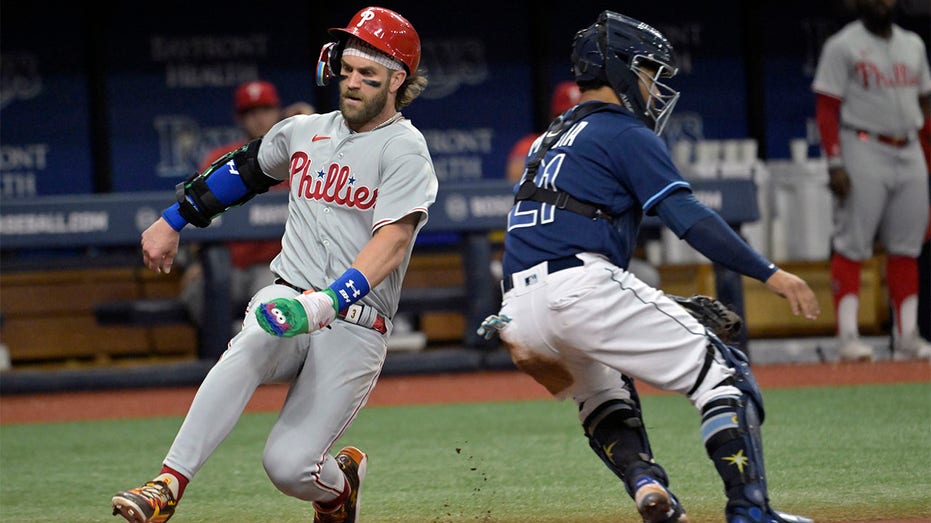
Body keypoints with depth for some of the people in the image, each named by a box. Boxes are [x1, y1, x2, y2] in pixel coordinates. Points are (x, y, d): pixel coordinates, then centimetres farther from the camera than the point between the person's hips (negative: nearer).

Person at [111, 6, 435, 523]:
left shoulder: (404, 148, -7)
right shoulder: (303, 132, 12)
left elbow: (393, 241, -20)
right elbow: (242, 170, 31)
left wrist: (329, 301, -34)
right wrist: (172, 221, 32)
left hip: (355, 325, -4)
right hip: (285, 298, 4)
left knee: (287, 465, -17)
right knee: (245, 353, -34)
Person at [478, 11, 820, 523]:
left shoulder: (550, 139, 29)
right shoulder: (626, 133, 3)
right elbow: (686, 216, -9)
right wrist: (769, 273, -12)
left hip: (518, 308, 8)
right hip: (583, 287, -8)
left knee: (601, 386, 34)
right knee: (722, 370, -4)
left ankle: (643, 480, 8)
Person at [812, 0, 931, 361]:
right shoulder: (843, 46, -3)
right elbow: (826, 108, -8)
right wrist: (835, 164, -17)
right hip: (864, 151, -6)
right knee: (852, 245, -9)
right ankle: (848, 336, -10)